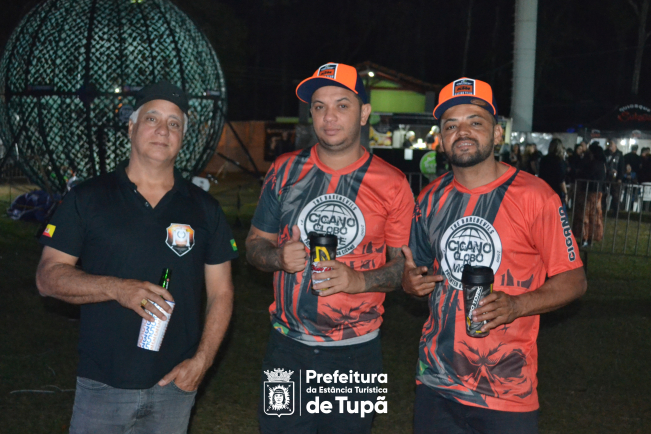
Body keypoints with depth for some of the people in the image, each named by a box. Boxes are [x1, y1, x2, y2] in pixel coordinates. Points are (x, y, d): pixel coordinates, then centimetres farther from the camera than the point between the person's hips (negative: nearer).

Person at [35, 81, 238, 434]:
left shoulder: (204, 209, 5)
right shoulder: (87, 198, 0)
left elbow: (220, 292, 6)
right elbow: (48, 276, -2)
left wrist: (202, 359, -6)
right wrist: (116, 288, -18)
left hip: (175, 384, 2)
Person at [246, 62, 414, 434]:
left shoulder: (392, 185, -5)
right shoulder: (285, 171, 2)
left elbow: (405, 263, 0)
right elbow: (255, 244, 9)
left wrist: (358, 280, -19)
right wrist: (279, 257, -13)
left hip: (356, 354, -1)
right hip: (288, 348, 2)